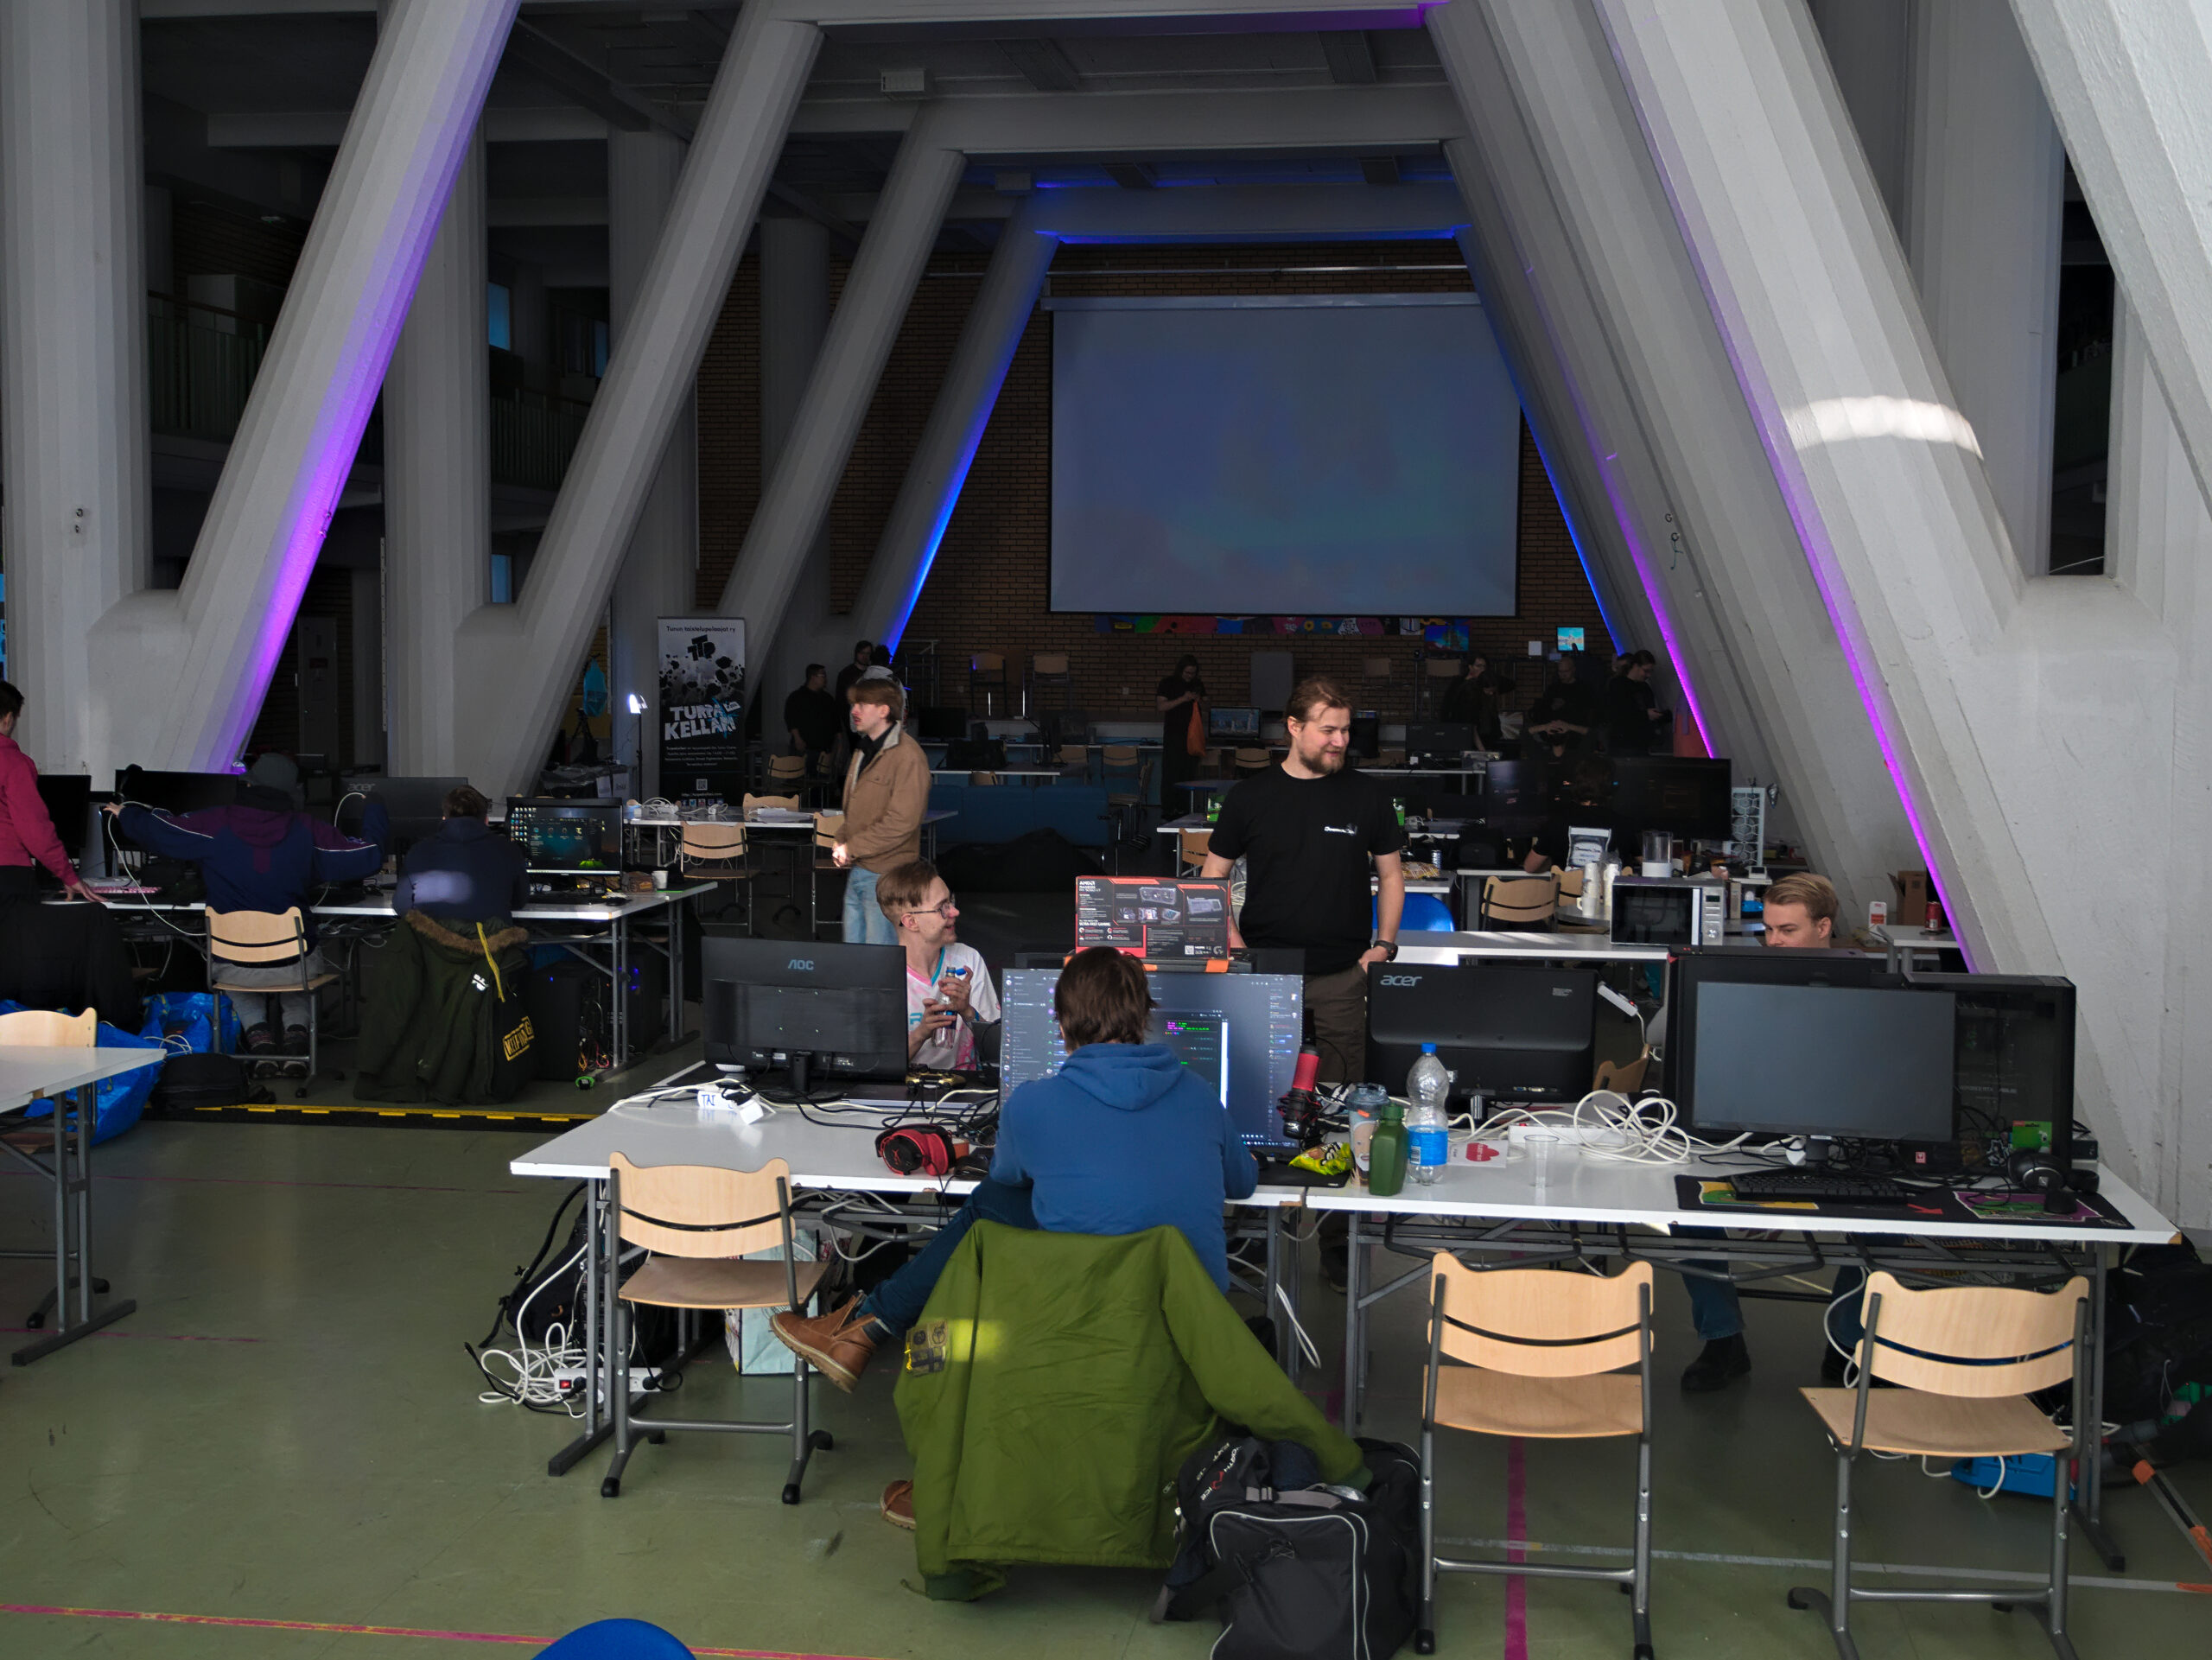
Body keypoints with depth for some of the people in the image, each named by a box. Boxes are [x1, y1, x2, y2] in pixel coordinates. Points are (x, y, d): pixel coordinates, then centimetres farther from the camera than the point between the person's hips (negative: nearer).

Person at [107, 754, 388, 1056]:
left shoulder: (215, 824, -9)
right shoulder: (308, 830, -7)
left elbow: (157, 831, 2)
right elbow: (369, 855, -1)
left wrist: (125, 815, 25)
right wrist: (374, 811, 19)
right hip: (297, 967, 0)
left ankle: (257, 1030, 12)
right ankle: (296, 1026, 9)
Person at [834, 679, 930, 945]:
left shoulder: (908, 755, -14)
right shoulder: (863, 751, 15)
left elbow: (902, 821, -20)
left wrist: (852, 848, -15)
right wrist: (841, 845, 4)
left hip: (886, 874, -9)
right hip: (856, 871, 9)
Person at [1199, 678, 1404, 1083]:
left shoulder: (1368, 795, 5)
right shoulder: (1248, 797, 3)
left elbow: (1391, 876, 13)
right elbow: (1212, 874, 9)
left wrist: (1384, 945, 1)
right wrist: (1232, 941, -4)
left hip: (1343, 975, 0)